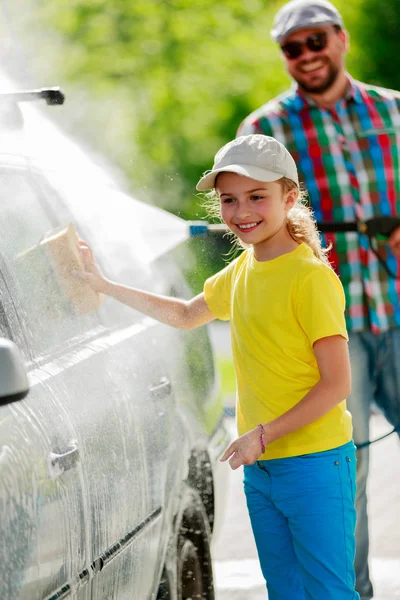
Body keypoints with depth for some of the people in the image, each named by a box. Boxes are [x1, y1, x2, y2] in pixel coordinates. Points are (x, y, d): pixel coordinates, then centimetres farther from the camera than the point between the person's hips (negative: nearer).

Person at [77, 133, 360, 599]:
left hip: (315, 464, -8)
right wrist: (104, 286, 25)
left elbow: (336, 384, -17)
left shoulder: (312, 277, -15)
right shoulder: (242, 269, 9)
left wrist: (263, 435, -18)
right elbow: (185, 315, 28)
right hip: (260, 464, 8)